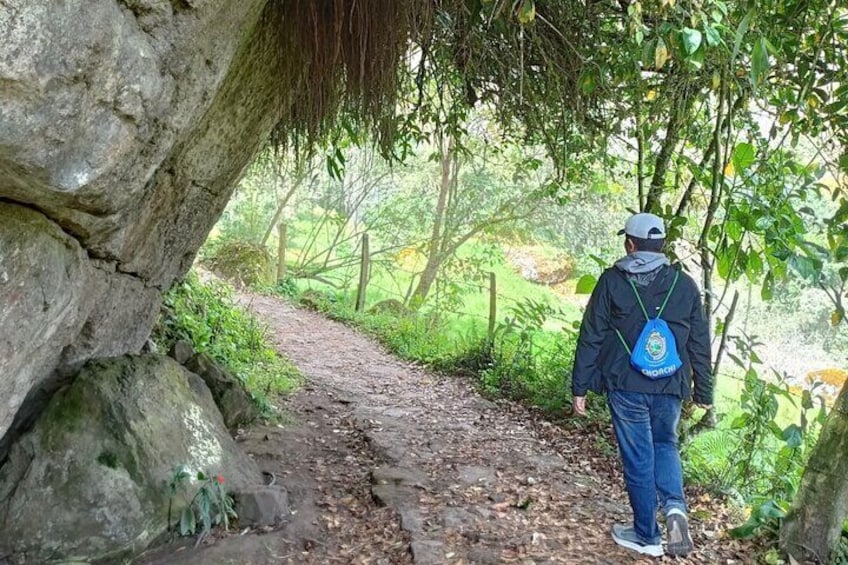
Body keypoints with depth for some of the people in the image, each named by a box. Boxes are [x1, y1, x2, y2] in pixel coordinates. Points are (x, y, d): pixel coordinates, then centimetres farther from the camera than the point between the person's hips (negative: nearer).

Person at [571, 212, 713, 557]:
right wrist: (704, 393, 18)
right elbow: (700, 344, 8)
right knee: (665, 444, 24)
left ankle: (647, 535, 21)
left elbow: (590, 338, -4)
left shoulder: (612, 281, -4)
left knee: (638, 459, 9)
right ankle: (674, 507, 2)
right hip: (670, 388, 3)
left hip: (626, 387, -2)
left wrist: (580, 388, 3)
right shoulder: (685, 285, 4)